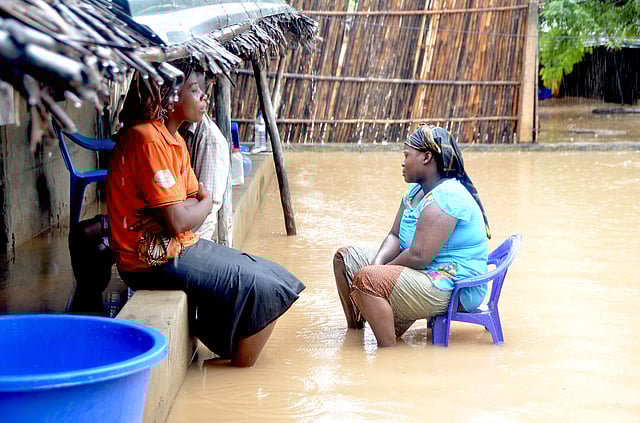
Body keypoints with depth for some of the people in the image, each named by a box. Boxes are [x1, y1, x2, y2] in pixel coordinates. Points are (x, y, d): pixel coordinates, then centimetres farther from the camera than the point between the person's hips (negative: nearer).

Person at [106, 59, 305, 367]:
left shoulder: (173, 139, 13)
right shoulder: (149, 139, -20)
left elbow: (194, 198, 10)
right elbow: (178, 221, -23)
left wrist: (186, 210, -15)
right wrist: (205, 203, -2)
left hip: (180, 248, 10)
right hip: (157, 260, -10)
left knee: (276, 278, 8)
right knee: (265, 290, -15)